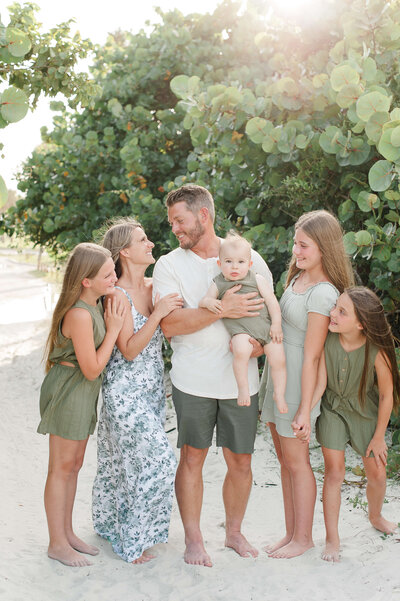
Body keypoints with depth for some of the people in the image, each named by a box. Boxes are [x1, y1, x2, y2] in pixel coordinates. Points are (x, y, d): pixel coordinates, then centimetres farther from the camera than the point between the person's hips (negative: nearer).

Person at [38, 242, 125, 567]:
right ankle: (58, 544, 17)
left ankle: (68, 533, 31)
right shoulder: (79, 315, -25)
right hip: (68, 391, -9)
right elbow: (92, 368, -22)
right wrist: (113, 329, -18)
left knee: (74, 464, 17)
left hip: (83, 392, 9)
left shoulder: (95, 305, 4)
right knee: (62, 468, 3)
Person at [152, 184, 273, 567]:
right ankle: (193, 539, 25)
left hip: (241, 380, 2)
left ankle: (234, 532, 32)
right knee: (192, 458, 7)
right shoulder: (169, 265, 1)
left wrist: (262, 341, -10)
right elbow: (170, 324, -12)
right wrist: (222, 310, -20)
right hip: (193, 380, -1)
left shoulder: (249, 258, 5)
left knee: (240, 463, 10)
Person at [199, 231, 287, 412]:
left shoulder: (257, 280, 5)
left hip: (265, 327, 2)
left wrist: (276, 324, -1)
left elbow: (271, 301, 5)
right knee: (241, 351, -32)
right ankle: (242, 388, -14)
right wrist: (209, 302, -20)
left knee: (278, 359, -4)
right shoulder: (218, 284, 6)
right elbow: (203, 301, 4)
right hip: (240, 330, -2)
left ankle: (279, 394, 18)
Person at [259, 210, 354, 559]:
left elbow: (312, 356, -20)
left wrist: (305, 408, -16)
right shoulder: (298, 277, 6)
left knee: (296, 461, 6)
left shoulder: (323, 294, -21)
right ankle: (291, 533, 29)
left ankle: (303, 537, 24)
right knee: (284, 459, 15)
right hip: (275, 375, 8)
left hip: (297, 382, -8)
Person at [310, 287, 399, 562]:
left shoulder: (377, 350, -28)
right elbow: (320, 382, -16)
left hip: (366, 412, 0)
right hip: (332, 408, 0)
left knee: (377, 473, 10)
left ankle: (375, 516, 44)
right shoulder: (326, 339, -24)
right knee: (334, 472, -3)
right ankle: (332, 539, 13)